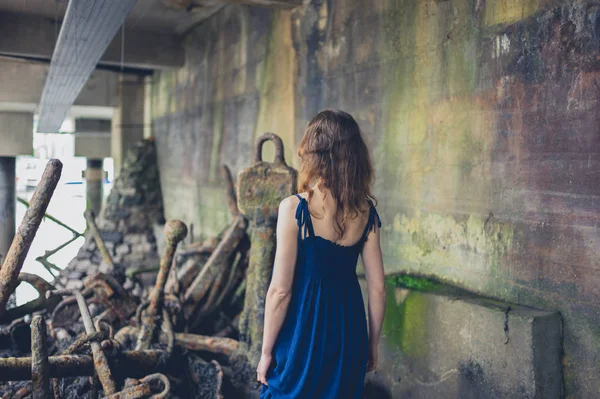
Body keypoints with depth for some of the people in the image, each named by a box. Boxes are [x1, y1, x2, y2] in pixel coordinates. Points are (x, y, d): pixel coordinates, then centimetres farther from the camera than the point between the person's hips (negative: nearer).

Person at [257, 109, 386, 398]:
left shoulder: (294, 208, -16)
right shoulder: (366, 212, -3)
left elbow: (280, 291, -14)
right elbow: (377, 289, 1)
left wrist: (266, 351, -2)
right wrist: (372, 345, 14)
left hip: (303, 330, -4)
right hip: (348, 330, 4)